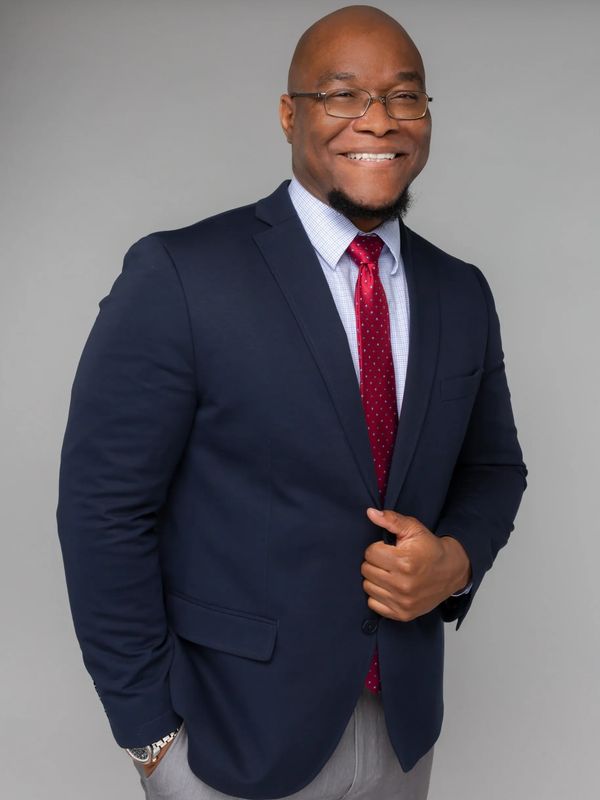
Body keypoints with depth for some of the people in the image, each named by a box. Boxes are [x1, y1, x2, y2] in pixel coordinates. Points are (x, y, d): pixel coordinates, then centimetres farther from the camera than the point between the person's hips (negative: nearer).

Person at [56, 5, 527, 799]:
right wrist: (151, 730, -13)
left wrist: (457, 559, -10)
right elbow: (105, 510, -14)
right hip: (236, 732, -4)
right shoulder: (178, 275, -15)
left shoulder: (462, 294, 2)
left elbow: (493, 467, 11)